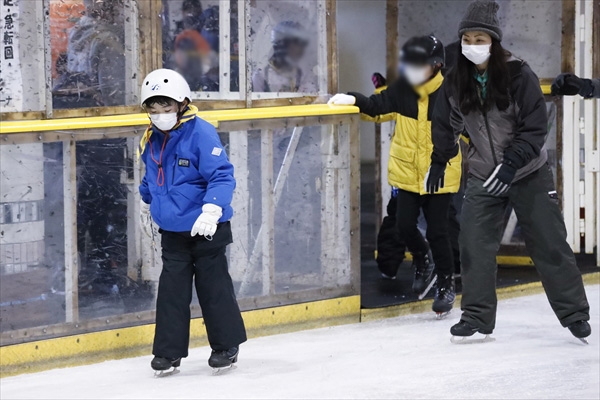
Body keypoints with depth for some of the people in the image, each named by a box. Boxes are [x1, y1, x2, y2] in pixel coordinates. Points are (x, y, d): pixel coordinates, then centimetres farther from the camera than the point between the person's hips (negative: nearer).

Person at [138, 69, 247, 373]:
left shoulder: (202, 134, -18)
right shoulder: (152, 140, 4)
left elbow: (222, 176, -23)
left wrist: (212, 210, -33)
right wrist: (146, 203, 34)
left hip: (206, 229, -6)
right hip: (172, 230, 6)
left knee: (213, 287, 5)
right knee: (171, 288, 5)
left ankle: (227, 345, 20)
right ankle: (169, 350, 11)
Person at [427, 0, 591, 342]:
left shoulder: (519, 75, -18)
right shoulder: (456, 82, -6)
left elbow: (536, 127, -18)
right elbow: (447, 124, 12)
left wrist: (512, 162, -27)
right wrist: (440, 161, 17)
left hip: (530, 173, -3)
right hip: (483, 176, 3)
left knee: (550, 243, 0)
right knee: (475, 245, -5)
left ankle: (575, 314, 11)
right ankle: (478, 317, 5)